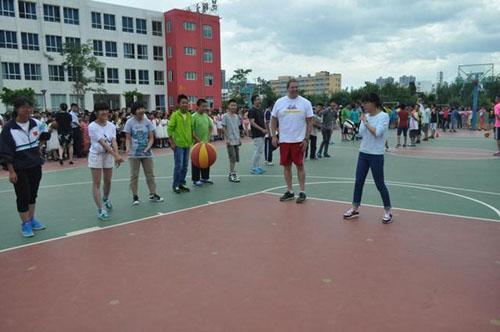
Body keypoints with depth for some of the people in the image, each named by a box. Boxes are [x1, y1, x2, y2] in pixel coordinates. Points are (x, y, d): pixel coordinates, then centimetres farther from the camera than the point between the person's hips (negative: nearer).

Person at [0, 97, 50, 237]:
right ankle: (25, 224, 16)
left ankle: (31, 219, 29)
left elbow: (45, 135, 22)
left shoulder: (36, 123, -1)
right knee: (23, 196, 2)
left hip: (36, 165, 4)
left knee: (33, 194, 14)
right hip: (19, 168, -4)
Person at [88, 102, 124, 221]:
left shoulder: (111, 126, 0)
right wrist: (116, 155, -32)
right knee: (96, 183, -4)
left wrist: (117, 155, -29)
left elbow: (113, 141, -11)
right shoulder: (92, 126, -15)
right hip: (96, 156, -4)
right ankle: (101, 210, -4)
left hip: (109, 155, 5)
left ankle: (105, 199, 43)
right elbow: (102, 143, -23)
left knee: (108, 181, 15)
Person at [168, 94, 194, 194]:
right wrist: (172, 143, -12)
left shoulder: (189, 115, 8)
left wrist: (192, 139, 11)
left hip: (187, 144, 6)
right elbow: (170, 129, -9)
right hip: (178, 144, -6)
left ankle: (182, 183, 22)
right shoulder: (175, 115, -8)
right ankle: (176, 185, 8)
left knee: (185, 166, 11)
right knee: (178, 165, -3)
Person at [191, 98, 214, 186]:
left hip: (206, 142, 7)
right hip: (197, 143, -7)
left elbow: (211, 127, 17)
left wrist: (208, 137, 7)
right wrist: (197, 139, -19)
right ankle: (196, 179, 10)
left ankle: (205, 177, 26)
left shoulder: (206, 116, 8)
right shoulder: (194, 116, -12)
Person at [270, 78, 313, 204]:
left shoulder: (305, 103, -2)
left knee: (300, 166, 2)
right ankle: (289, 191, 19)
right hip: (284, 140, 2)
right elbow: (274, 119, 9)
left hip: (299, 140, -2)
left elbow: (310, 122, -1)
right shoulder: (279, 102, 3)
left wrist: (306, 139, -7)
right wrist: (273, 136, 0)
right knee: (286, 166, 8)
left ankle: (302, 192, 11)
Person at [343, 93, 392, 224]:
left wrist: (366, 122, -12)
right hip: (363, 153, 6)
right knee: (358, 182, 7)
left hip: (376, 155, -6)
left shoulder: (383, 116, -10)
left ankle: (388, 212, 15)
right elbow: (361, 133, 3)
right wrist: (364, 121, -9)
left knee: (379, 184, 1)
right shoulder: (366, 116, 7)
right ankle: (355, 209, 18)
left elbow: (377, 133, -21)